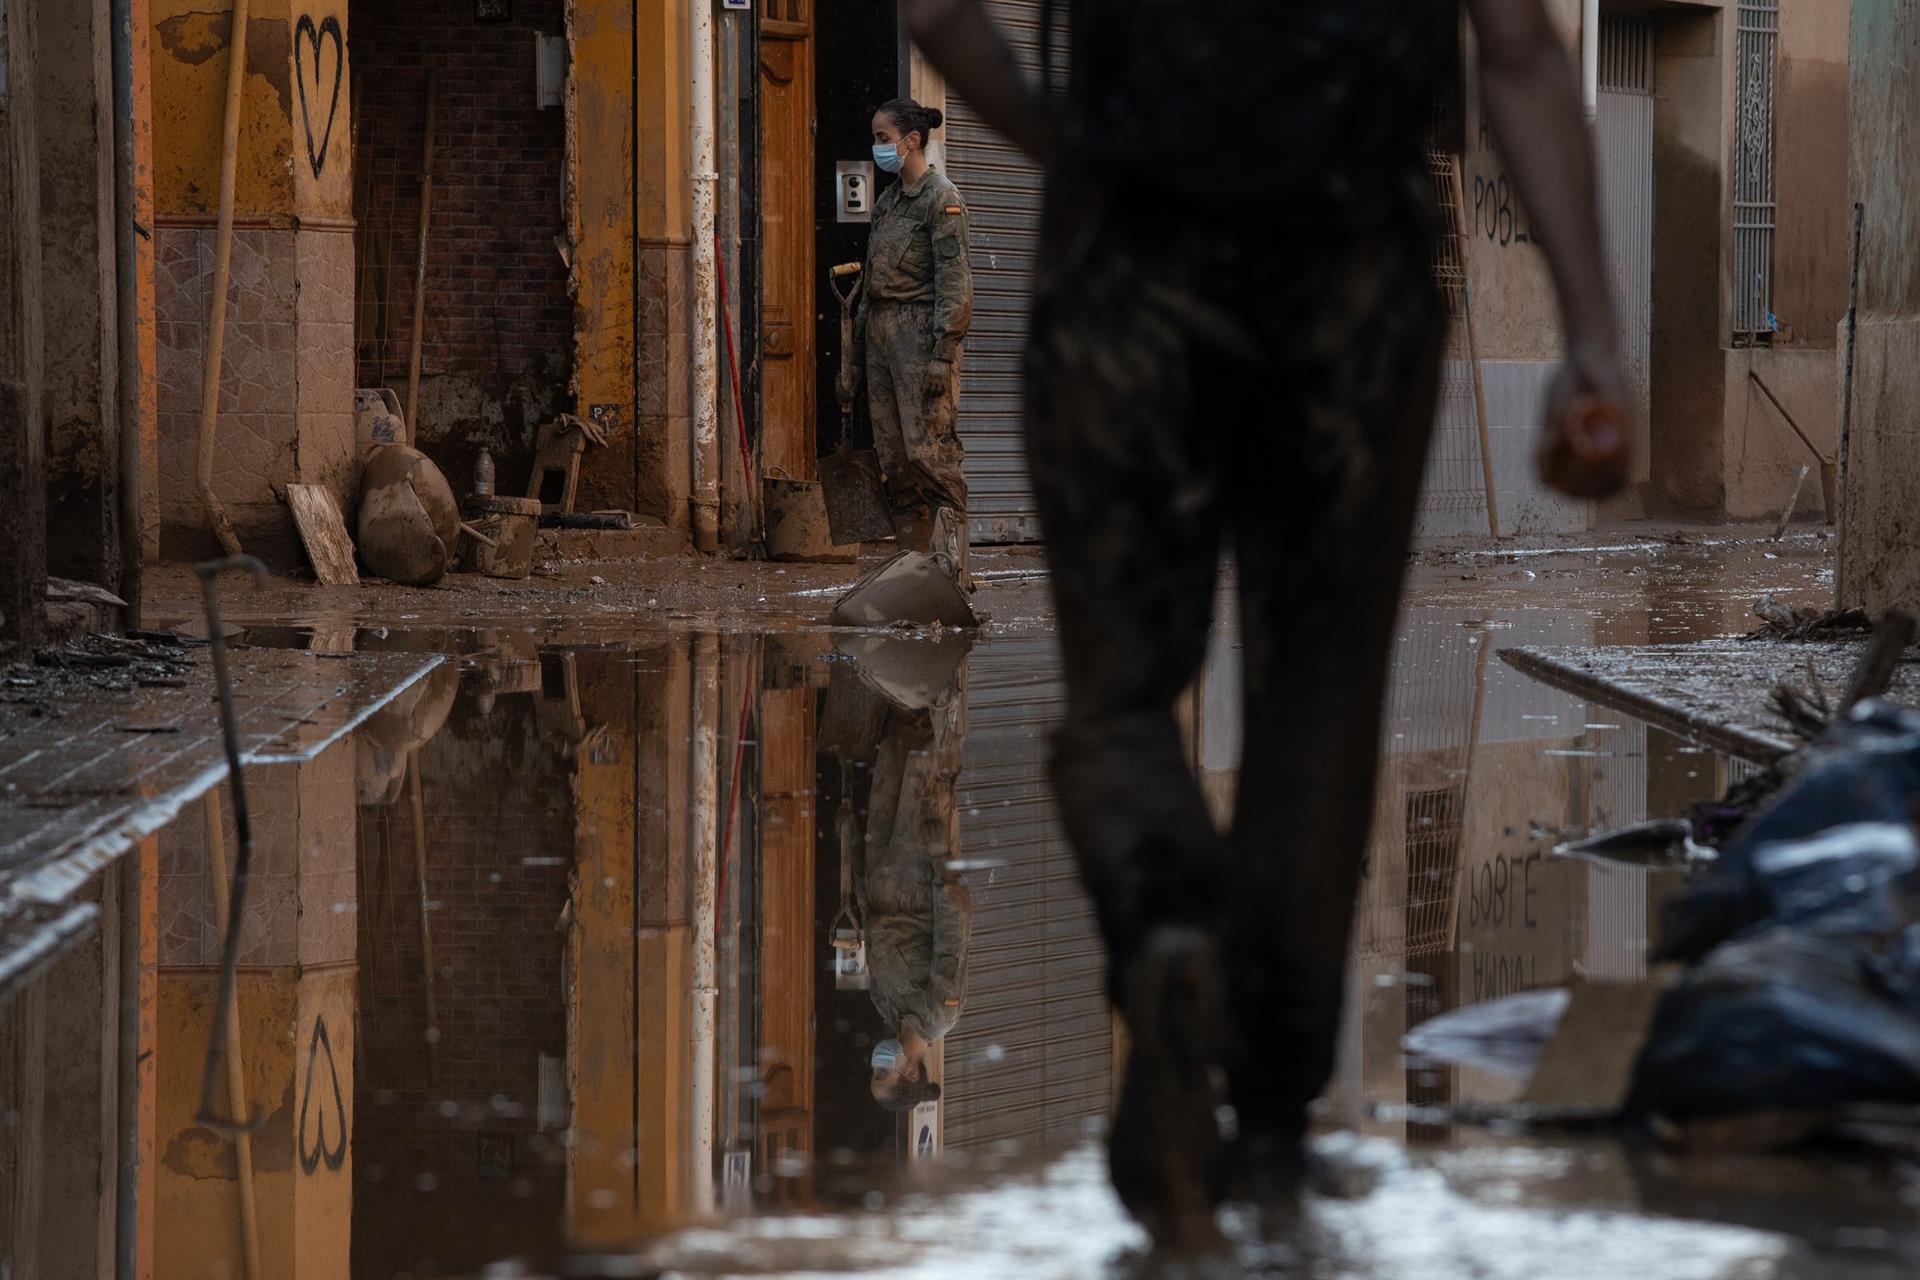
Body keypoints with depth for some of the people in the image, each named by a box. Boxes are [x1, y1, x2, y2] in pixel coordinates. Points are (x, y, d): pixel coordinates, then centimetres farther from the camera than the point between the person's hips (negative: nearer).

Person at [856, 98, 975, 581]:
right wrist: (862, 339, 17)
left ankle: (951, 571, -15)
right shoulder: (886, 202, 17)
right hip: (881, 332, 9)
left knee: (931, 450, -13)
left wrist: (942, 354, -19)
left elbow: (954, 282, -13)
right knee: (894, 456, 5)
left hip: (921, 330, -8)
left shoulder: (941, 198, -7)